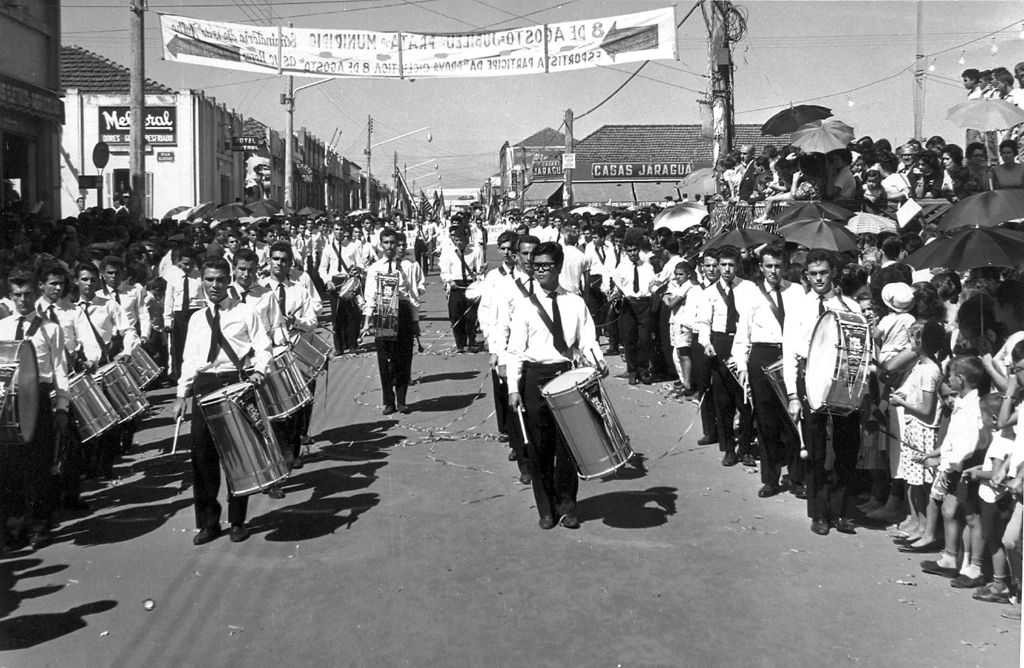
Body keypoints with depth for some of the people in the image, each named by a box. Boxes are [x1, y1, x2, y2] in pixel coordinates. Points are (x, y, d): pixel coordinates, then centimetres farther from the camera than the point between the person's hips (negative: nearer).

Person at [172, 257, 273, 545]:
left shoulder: (245, 312, 5)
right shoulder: (196, 318, 15)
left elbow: (263, 348, 1)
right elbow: (189, 359, 16)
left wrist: (259, 371, -19)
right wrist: (181, 393, 7)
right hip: (204, 385, 3)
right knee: (202, 453, -1)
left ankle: (237, 521, 14)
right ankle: (208, 522, 11)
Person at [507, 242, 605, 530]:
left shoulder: (575, 304, 6)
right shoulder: (525, 306, 2)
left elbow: (586, 341, 5)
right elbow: (515, 350, -1)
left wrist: (598, 361, -16)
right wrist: (513, 388, -9)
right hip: (535, 376, -1)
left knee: (567, 443, 2)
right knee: (539, 447, 5)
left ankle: (566, 506, 19)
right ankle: (546, 509, 19)